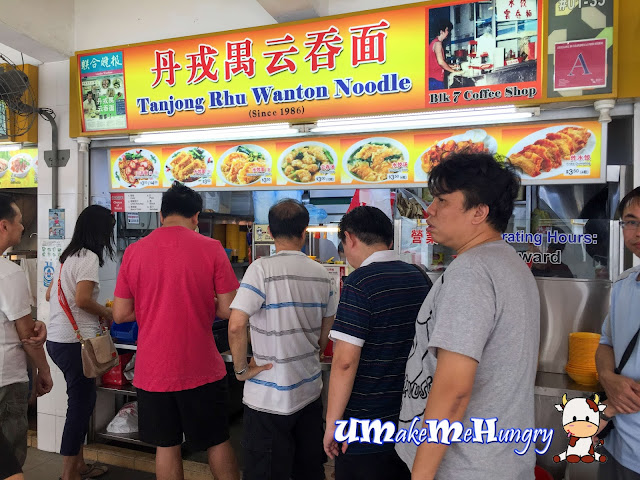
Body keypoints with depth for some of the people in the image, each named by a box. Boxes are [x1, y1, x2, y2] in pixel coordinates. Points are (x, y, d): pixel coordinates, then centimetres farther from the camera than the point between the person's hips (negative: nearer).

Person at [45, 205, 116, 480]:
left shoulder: (68, 256, 14)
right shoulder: (89, 257, -15)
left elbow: (50, 295, 22)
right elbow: (82, 300, -25)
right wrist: (105, 312, -7)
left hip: (57, 340, 9)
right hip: (74, 342, -9)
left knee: (82, 401, 18)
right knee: (80, 404, 1)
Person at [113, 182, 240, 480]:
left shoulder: (134, 251, -2)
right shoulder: (211, 248, -9)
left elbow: (120, 314, 3)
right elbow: (229, 310, -9)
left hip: (152, 369, 3)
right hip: (201, 367, -2)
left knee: (166, 446, 17)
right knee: (217, 442, 16)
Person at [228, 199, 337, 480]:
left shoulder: (262, 269, -16)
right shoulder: (321, 274, 1)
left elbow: (236, 325, -24)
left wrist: (241, 369, -9)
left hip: (271, 396, -5)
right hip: (310, 390, 6)